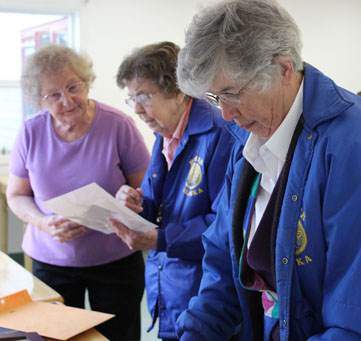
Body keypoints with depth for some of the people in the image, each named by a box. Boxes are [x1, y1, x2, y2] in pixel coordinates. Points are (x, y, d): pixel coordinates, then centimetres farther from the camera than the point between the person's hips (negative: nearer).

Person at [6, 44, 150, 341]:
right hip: (52, 261, 2)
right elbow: (16, 196, 4)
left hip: (116, 259, -1)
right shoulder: (31, 133, -5)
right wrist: (44, 223, -15)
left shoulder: (119, 126, -12)